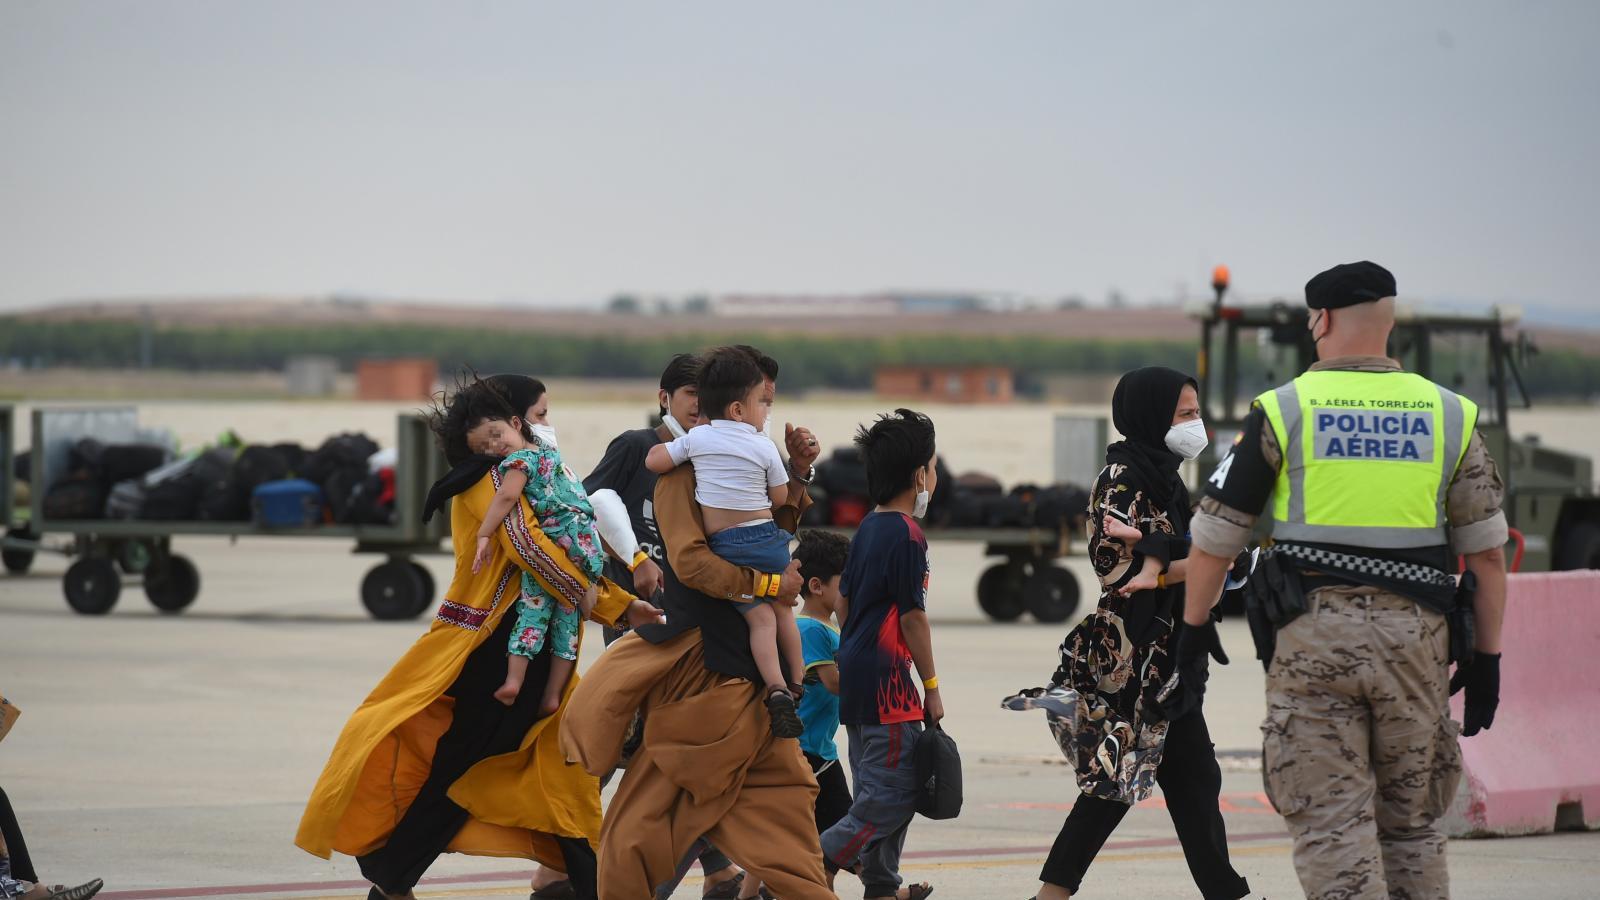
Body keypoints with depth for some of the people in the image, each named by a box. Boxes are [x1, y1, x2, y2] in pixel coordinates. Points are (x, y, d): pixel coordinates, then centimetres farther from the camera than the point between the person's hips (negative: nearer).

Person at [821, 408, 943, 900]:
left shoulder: (867, 529, 12)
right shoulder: (907, 536, -14)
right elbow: (912, 617, -14)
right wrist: (932, 687, -8)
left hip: (856, 675, 10)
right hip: (887, 679, -10)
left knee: (877, 789, 16)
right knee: (895, 795, -9)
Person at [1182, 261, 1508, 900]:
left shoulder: (1283, 412, 1)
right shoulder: (1449, 415, 7)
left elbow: (1215, 536, 4)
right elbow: (1486, 551, 7)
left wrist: (1191, 630, 17)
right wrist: (1485, 658, 13)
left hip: (1312, 635, -3)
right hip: (1415, 633, 3)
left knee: (1332, 824, -3)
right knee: (1412, 824, 13)